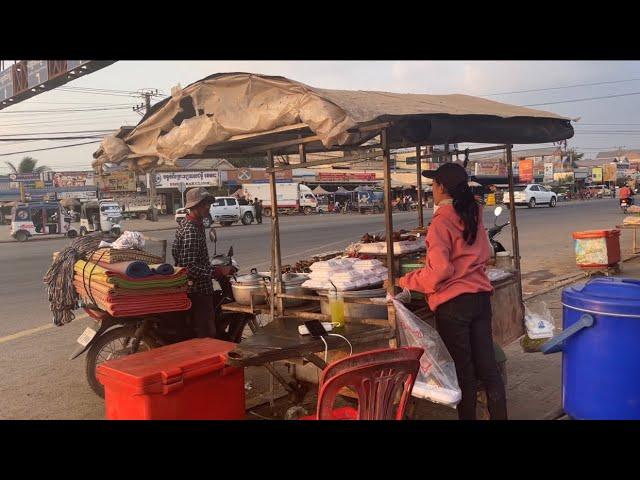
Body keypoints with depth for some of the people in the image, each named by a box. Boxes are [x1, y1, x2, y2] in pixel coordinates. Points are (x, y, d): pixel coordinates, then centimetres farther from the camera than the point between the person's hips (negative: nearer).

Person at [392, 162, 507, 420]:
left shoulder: (441, 221, -14)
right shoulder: (473, 214, 7)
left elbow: (439, 270, -19)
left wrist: (405, 281, -9)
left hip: (453, 302, -6)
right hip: (480, 295, 7)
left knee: (463, 369, 6)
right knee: (487, 364, 12)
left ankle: (467, 416, 19)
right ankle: (499, 416, 19)